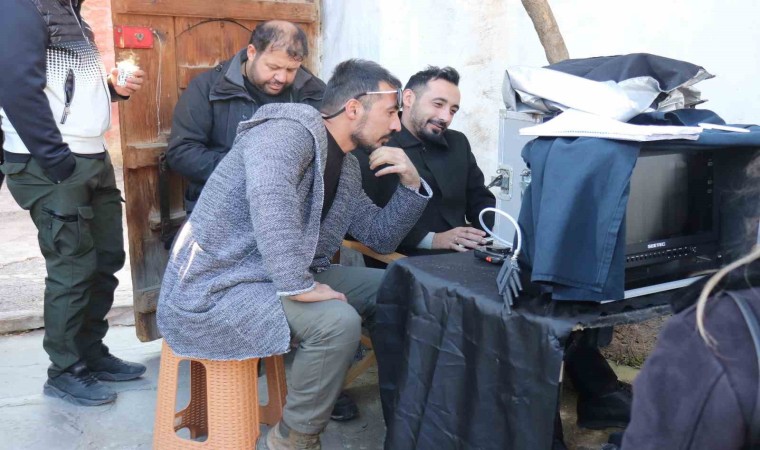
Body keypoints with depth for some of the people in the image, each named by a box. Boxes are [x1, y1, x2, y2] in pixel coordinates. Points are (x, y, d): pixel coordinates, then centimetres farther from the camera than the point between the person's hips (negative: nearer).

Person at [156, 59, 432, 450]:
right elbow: (268, 199, -38)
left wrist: (412, 183, 3)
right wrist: (297, 285, -37)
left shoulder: (347, 168, 11)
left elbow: (381, 236, 17)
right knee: (337, 321, -29)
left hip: (280, 279, 10)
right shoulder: (292, 130, -19)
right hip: (218, 285, -9)